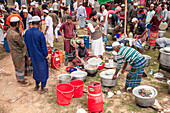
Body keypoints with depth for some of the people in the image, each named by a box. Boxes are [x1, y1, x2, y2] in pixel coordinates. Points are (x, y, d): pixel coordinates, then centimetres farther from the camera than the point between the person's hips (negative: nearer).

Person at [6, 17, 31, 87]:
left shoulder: (8, 31, -2)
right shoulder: (15, 35, -32)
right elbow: (22, 45, -21)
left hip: (13, 52, 9)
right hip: (18, 54, -9)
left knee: (16, 66, 24)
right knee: (21, 68, 7)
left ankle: (18, 78, 43)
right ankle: (22, 82, 21)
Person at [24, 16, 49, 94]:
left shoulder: (27, 32, -5)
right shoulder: (40, 33, -24)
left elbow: (26, 45, 5)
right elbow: (43, 46, -17)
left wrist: (30, 55, 16)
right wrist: (46, 55, -2)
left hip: (33, 56, 6)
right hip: (41, 56, -6)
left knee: (36, 69, 23)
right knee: (43, 71, 11)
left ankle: (36, 86, 37)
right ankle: (42, 89, 22)